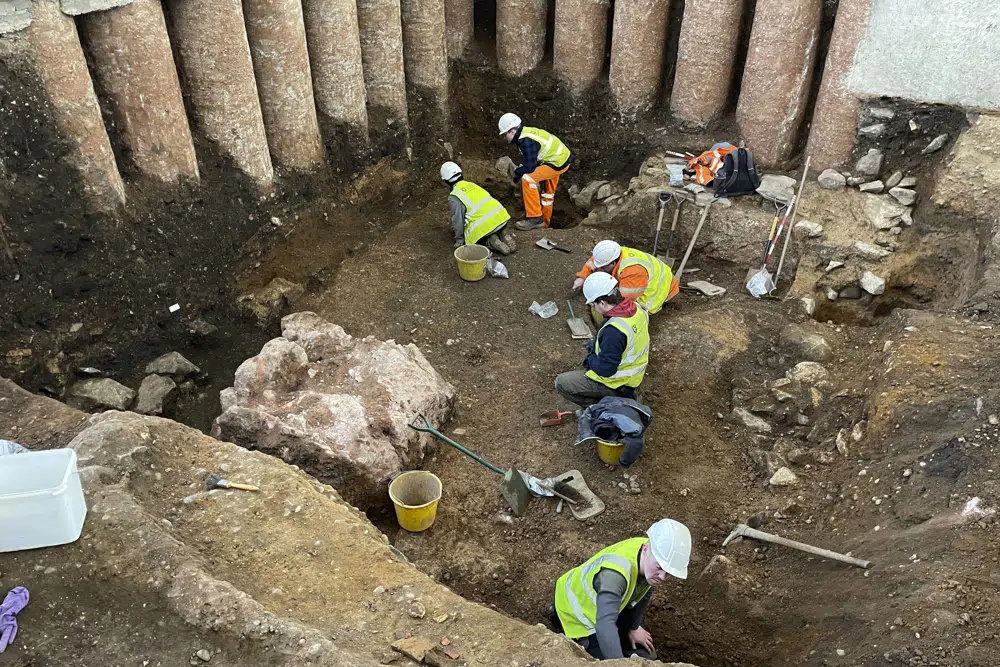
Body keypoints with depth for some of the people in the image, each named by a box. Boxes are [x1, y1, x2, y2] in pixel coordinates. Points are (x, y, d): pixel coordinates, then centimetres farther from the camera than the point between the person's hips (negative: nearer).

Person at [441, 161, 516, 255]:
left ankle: (490, 242, -4)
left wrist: (459, 240, 12)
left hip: (485, 225, -6)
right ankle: (503, 235, 8)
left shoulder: (454, 197, -2)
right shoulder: (471, 185, 19)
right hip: (501, 217, 7)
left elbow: (458, 220, -2)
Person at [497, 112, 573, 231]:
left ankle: (535, 219, -17)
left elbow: (529, 167, -26)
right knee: (547, 192, 25)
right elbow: (530, 160, 14)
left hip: (559, 163, -11)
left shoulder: (526, 141, -26)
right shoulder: (526, 133, 4)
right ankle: (545, 223, 44)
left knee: (528, 179, -22)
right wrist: (519, 170, 5)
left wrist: (516, 173, -10)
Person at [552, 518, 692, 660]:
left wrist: (634, 627, 5)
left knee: (644, 651, 15)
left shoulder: (652, 556, -22)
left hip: (610, 604, 7)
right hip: (576, 609, -7)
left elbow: (644, 594, -3)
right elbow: (605, 625, -58)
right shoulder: (615, 572, -47)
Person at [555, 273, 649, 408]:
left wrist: (590, 358, -8)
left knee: (561, 382, -2)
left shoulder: (614, 331, -35)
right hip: (635, 375, 8)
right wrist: (596, 344, 6)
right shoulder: (637, 308, -9)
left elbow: (604, 370, -28)